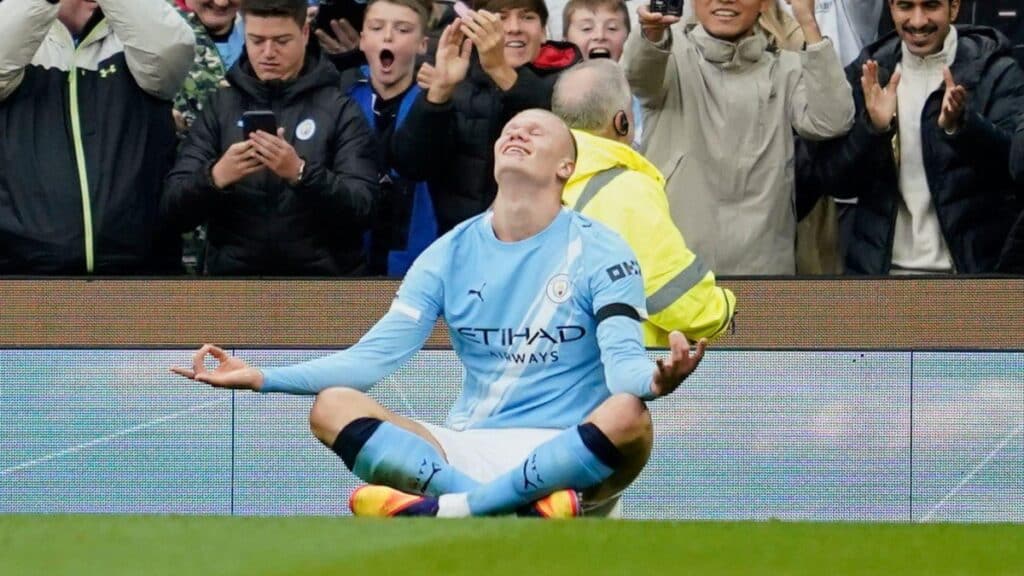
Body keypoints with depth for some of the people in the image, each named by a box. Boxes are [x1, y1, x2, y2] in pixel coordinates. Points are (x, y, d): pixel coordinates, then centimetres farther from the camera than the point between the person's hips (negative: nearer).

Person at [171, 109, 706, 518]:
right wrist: (263, 378, -11)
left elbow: (623, 359, -14)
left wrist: (655, 379, -40)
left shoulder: (599, 252, 1)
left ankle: (445, 509, -35)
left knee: (628, 419, -36)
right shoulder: (452, 253, 11)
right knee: (332, 406, -20)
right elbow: (376, 353, 2)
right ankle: (519, 509, -37)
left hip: (566, 456, -3)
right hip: (464, 451, 3)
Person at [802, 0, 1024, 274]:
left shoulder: (996, 73, -5)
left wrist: (960, 124, -34)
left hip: (973, 267, -2)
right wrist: (872, 127, -19)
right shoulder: (866, 75, 2)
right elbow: (829, 179, -3)